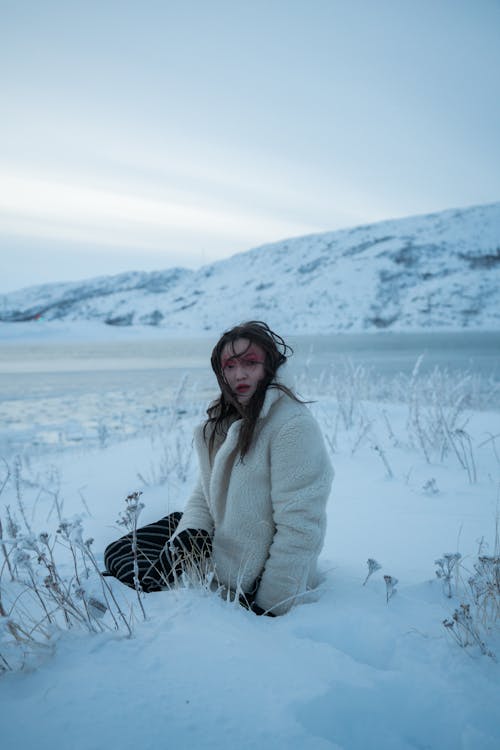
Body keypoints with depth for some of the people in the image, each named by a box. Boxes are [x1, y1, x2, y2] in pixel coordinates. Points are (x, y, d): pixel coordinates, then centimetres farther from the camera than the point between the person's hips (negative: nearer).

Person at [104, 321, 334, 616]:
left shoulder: (294, 426, -23)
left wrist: (271, 605, -22)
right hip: (220, 545, 8)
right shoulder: (225, 422, 6)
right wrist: (190, 534, -11)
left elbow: (298, 528, -25)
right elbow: (205, 495, 8)